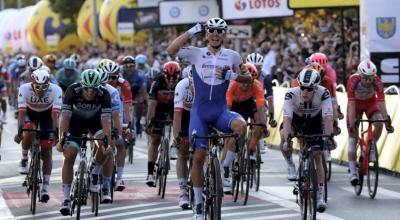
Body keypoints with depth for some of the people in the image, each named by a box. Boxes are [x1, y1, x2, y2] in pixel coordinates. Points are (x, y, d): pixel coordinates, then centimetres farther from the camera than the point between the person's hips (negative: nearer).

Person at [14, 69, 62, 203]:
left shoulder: (56, 90, -32)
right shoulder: (24, 89, -32)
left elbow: (55, 114, -36)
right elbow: (21, 112, -36)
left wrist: (55, 133, -46)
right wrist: (19, 132, -47)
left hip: (47, 114, 0)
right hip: (30, 113, 0)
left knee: (46, 151, -8)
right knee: (29, 133, -34)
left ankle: (45, 188, -5)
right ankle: (24, 159, -6)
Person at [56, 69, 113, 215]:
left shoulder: (104, 94, -31)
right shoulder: (72, 91, -31)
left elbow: (106, 121, -36)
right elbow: (65, 117, -34)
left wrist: (108, 143, -47)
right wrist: (61, 140, -44)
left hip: (95, 120, 0)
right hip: (76, 121, 0)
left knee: (107, 149, -26)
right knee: (69, 156, -14)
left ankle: (106, 187, -10)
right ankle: (66, 198, -6)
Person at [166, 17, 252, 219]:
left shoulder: (232, 56, 3)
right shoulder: (196, 54, -1)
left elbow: (248, 78, 11)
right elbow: (171, 50, -16)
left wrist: (231, 75, -9)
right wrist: (192, 32, -15)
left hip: (221, 111, 0)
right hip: (199, 111, 0)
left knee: (240, 125, -33)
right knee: (198, 157, -4)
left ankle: (225, 168, -14)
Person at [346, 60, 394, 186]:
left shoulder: (377, 82, -31)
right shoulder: (353, 81, -34)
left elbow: (381, 103, -31)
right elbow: (351, 104, -35)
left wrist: (387, 122, -36)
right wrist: (351, 124, -39)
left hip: (371, 103, 1)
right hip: (356, 104, -1)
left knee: (379, 124, -27)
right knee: (353, 137, -7)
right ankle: (353, 173, -4)